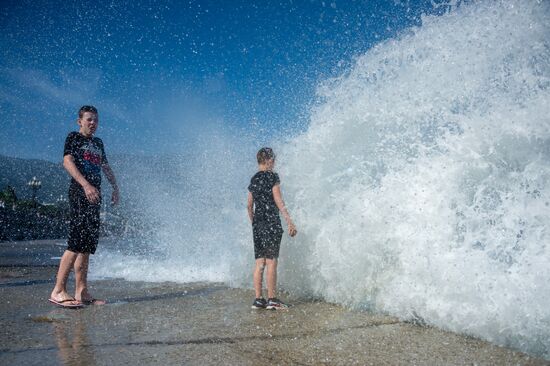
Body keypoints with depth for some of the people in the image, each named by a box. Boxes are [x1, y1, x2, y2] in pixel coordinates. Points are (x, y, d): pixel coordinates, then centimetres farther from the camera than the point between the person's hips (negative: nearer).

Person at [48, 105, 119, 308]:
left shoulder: (98, 143, 24)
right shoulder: (73, 137, 3)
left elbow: (106, 167, 30)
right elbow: (67, 162, -10)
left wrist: (115, 187, 19)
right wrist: (86, 185, -22)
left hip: (95, 195, 8)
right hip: (79, 193, -8)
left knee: (88, 245, 4)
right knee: (77, 242, -16)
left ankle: (81, 292, 6)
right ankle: (58, 291, -14)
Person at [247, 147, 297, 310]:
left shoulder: (253, 179, 13)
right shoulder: (272, 176, -6)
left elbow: (250, 206, 15)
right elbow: (279, 202, -12)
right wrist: (290, 222, -12)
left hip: (257, 224, 7)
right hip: (271, 223, -6)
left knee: (259, 262, 8)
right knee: (271, 262, -3)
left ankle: (258, 299, 10)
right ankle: (271, 299, -1)